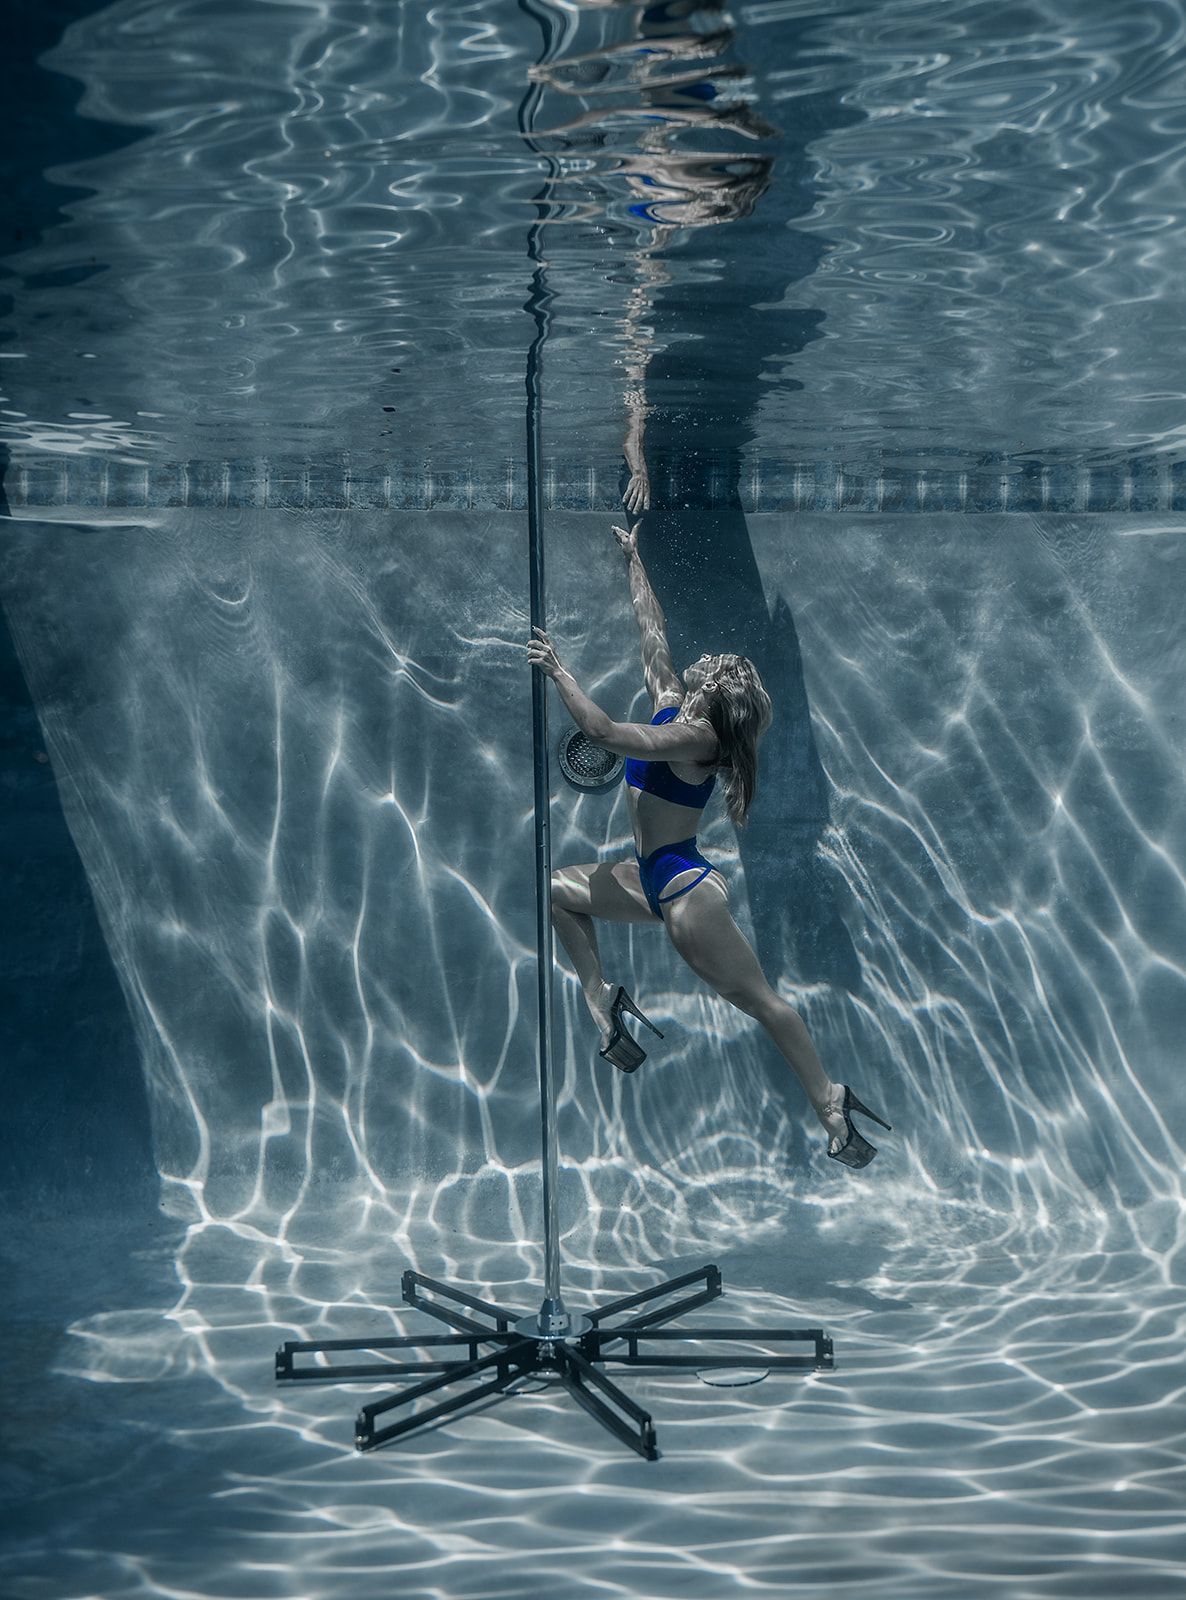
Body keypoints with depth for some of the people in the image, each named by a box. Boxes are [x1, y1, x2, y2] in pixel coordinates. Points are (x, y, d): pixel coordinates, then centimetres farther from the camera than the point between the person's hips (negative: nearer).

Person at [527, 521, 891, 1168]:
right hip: (653, 878, 10)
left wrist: (557, 669, -22)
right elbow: (652, 632, 17)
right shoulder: (671, 704, 5)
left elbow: (603, 732, -30)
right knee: (559, 890, 19)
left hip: (684, 888, -10)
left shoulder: (694, 736, -20)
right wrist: (634, 560, 25)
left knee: (760, 999, -5)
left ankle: (829, 1104, 1)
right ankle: (601, 999, 15)